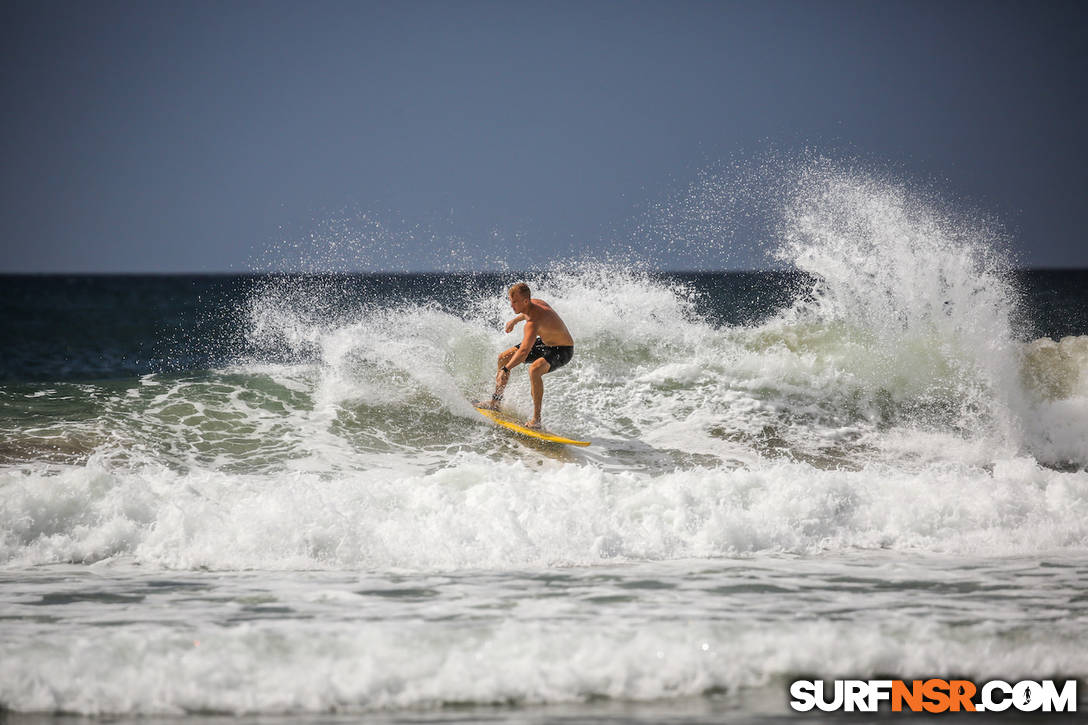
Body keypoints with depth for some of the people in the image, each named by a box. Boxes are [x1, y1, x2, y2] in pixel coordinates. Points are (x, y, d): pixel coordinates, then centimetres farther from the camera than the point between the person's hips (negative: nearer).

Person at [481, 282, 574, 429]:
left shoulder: (533, 322, -37)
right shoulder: (533, 303, -10)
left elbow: (524, 351, -48)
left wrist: (505, 370, -54)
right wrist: (515, 321, 29)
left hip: (562, 350, -10)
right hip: (545, 343, 10)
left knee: (535, 369, -39)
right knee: (503, 358, 10)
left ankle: (536, 419, -33)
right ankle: (495, 402, 26)